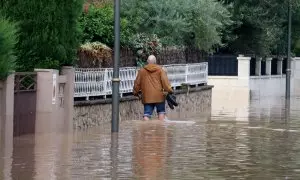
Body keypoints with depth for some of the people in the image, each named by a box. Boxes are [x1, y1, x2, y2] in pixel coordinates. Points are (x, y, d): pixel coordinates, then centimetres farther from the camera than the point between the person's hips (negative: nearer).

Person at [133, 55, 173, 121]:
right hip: (159, 96, -1)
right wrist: (169, 90, -9)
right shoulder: (160, 70, 1)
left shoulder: (142, 71, 6)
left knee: (146, 115, -1)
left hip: (147, 97, 1)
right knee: (161, 112, 12)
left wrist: (136, 92, 25)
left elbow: (137, 83, 11)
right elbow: (165, 81, -8)